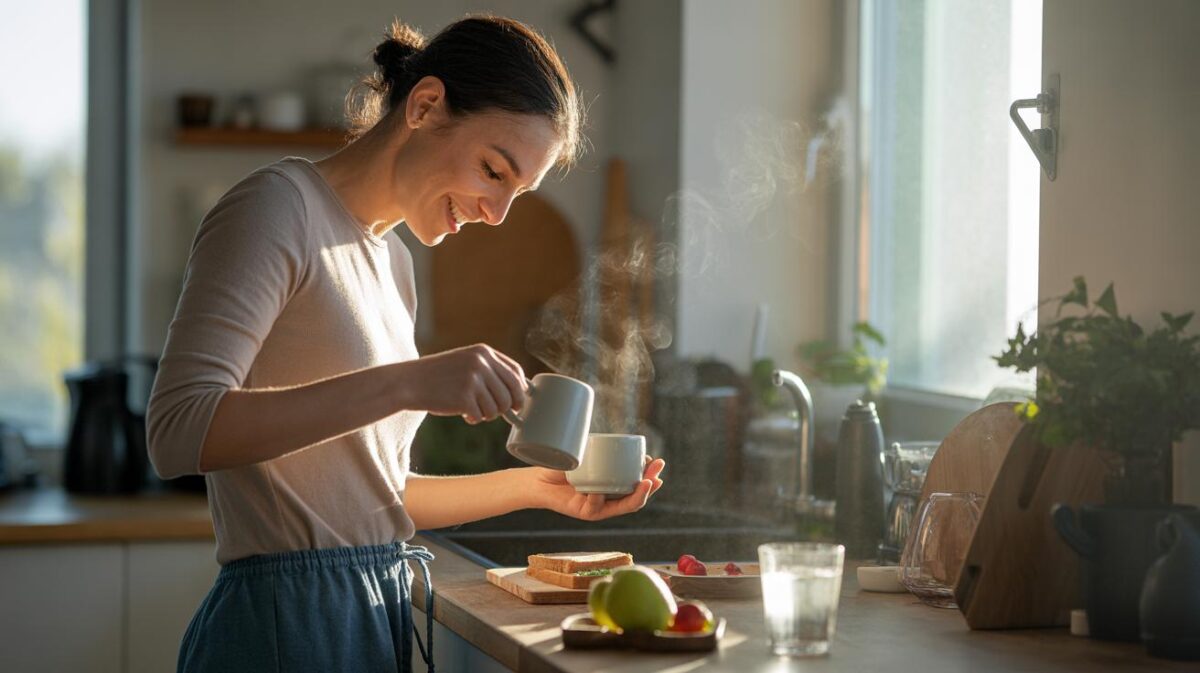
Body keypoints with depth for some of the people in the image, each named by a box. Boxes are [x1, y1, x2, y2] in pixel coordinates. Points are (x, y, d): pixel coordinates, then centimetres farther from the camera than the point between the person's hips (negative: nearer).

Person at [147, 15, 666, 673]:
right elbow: (176, 431, -22)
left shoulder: (392, 261, 16)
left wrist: (536, 487, 9)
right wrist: (407, 383, -26)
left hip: (376, 616, 8)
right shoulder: (280, 207, -9)